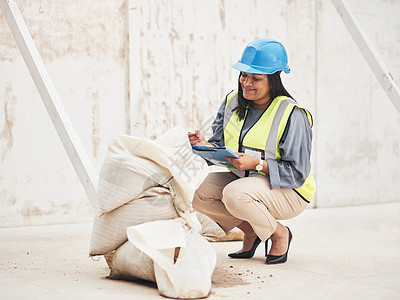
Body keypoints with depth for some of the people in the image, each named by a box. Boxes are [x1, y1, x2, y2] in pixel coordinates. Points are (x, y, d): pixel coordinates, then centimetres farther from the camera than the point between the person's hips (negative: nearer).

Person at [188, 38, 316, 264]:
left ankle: (279, 234, -4)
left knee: (235, 194, -34)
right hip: (242, 180, 7)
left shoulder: (292, 116, -19)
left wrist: (258, 164, -32)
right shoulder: (233, 101, 0)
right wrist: (206, 145, -19)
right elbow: (221, 145, 5)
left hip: (289, 193, -7)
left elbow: (297, 173, -19)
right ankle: (250, 231, 5)